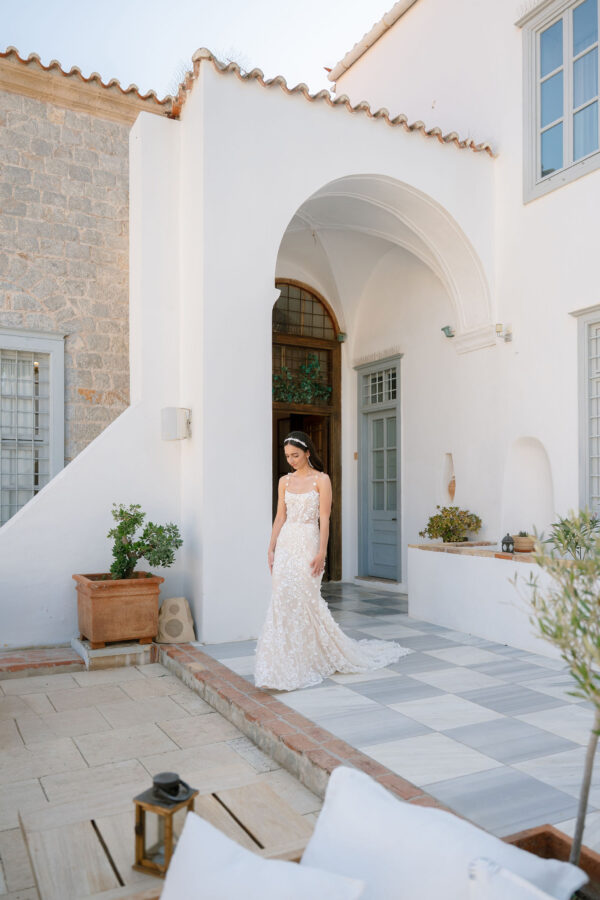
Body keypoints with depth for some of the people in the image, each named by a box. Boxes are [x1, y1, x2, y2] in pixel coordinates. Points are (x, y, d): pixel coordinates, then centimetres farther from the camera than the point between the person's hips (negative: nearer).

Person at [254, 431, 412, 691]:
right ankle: (285, 665, 13)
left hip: (307, 543, -5)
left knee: (305, 600, -4)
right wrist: (271, 548, 6)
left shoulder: (321, 480, -4)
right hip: (285, 544, 5)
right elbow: (280, 517, 12)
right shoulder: (284, 481, 11)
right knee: (283, 601, 1)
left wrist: (321, 552, -14)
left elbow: (324, 519, -8)